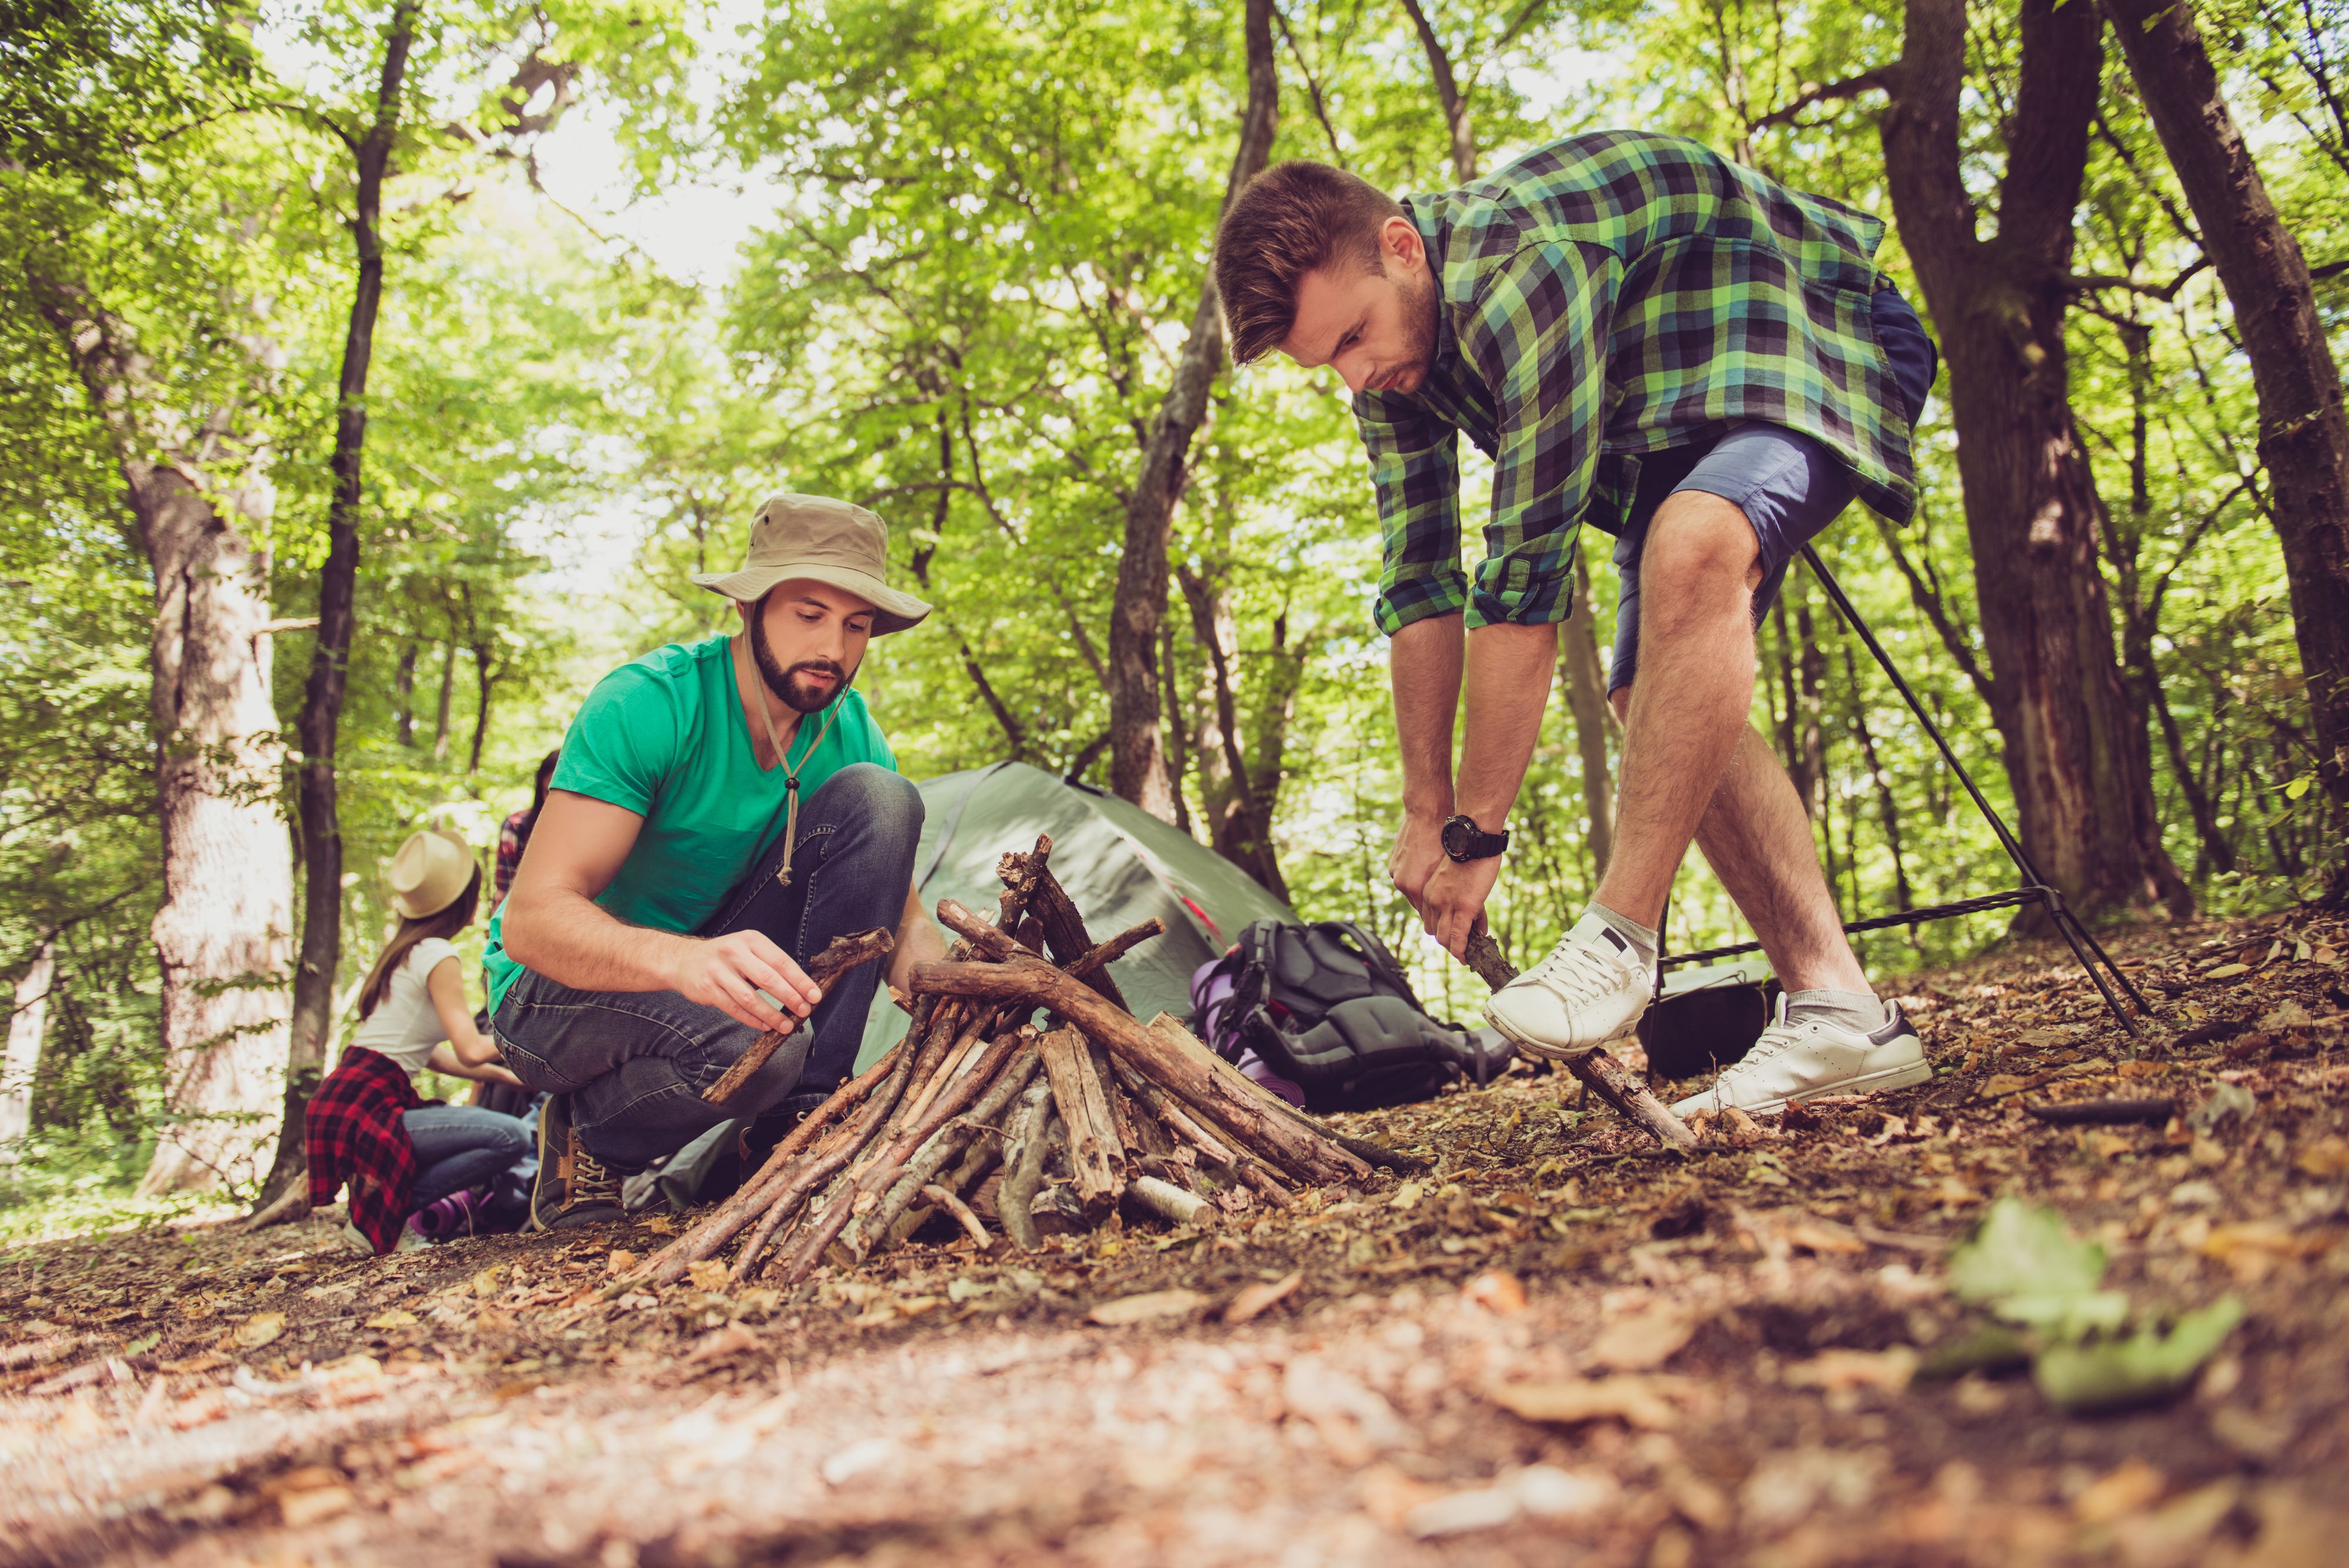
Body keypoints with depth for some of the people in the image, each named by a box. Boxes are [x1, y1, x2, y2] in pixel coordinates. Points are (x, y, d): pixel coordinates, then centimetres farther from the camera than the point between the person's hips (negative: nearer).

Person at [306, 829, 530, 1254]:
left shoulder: (403, 951, 17)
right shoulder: (437, 956, -11)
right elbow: (471, 1050, -19)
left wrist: (499, 1074, 17)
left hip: (347, 1102, 10)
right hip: (360, 1112, -10)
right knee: (510, 1138, -23)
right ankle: (382, 1211, -11)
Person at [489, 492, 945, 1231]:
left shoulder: (851, 731, -7)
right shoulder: (646, 704, -25)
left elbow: (903, 924, -5)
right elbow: (530, 919, -33)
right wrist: (680, 959, -53)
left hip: (711, 967, 5)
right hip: (566, 989, -5)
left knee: (878, 798, -17)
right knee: (756, 1043, -38)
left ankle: (803, 1115, -13)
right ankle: (587, 1141, -4)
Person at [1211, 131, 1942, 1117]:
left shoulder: (1520, 270, -36)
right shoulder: (1386, 339, -8)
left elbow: (1528, 572, -35)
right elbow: (1421, 580, -4)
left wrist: (1475, 829, -28)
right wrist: (1426, 806, -5)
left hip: (1817, 340, -9)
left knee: (1691, 550, -38)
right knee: (1656, 698, -6)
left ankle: (1619, 940, -30)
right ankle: (1838, 1013, -6)